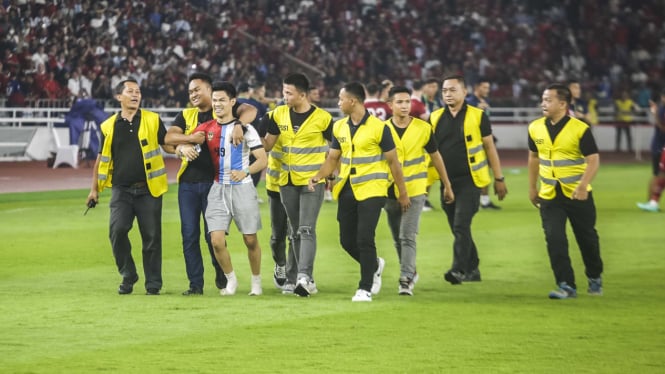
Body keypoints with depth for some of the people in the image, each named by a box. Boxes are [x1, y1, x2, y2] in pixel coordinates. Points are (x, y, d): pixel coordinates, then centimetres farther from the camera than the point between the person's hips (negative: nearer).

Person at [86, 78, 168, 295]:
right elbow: (102, 158, 15)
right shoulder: (109, 126, 8)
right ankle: (128, 276, 4)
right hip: (121, 189, 1)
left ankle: (153, 283, 12)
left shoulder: (152, 120, 5)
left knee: (151, 236, 1)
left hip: (148, 189, -1)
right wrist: (95, 189, 15)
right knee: (117, 230, -14)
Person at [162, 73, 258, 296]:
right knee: (189, 234, 1)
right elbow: (169, 138, 1)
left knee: (213, 233, -2)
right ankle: (195, 284, 7)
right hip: (188, 182, 4)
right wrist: (187, 142, -16)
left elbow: (250, 110, -13)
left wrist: (239, 124, -32)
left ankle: (221, 275, 21)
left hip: (213, 181, -4)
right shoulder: (185, 116, 15)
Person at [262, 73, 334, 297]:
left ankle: (304, 277, -23)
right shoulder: (279, 114, 4)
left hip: (313, 180, -5)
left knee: (306, 230, -16)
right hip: (288, 181, 5)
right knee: (296, 232, 9)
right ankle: (307, 280, 17)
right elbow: (267, 144, 9)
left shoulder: (322, 118, -8)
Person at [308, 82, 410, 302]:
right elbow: (333, 158, 13)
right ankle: (374, 265, 35)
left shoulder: (378, 127, -9)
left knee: (364, 239, -12)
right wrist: (318, 177, -6)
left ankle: (365, 288, -3)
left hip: (371, 191, -6)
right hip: (347, 191, 6)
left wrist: (402, 193, -2)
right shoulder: (339, 127, 8)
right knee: (347, 240, 8)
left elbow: (393, 162, -4)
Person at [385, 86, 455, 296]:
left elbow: (435, 157, 8)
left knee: (407, 237, -14)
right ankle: (410, 273, 31)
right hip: (390, 192, 3)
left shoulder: (423, 128, -3)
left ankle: (406, 280, -17)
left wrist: (447, 186, 12)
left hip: (414, 191, -3)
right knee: (398, 240, 13)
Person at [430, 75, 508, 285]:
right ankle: (472, 269, 21)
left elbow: (490, 148, 2)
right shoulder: (435, 118, 8)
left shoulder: (477, 116, -3)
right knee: (458, 229, 9)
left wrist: (499, 179, 3)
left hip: (469, 180, -5)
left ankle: (459, 270, -21)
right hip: (446, 181, 5)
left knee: (461, 226, -16)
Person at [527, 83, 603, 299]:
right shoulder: (536, 128, 1)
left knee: (587, 239, 9)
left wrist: (583, 186, -29)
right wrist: (532, 188, 17)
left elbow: (593, 159, -15)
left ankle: (595, 278, 30)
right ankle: (566, 285, -4)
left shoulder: (580, 129, -13)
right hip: (549, 195, 3)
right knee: (554, 239, -9)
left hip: (578, 194, -3)